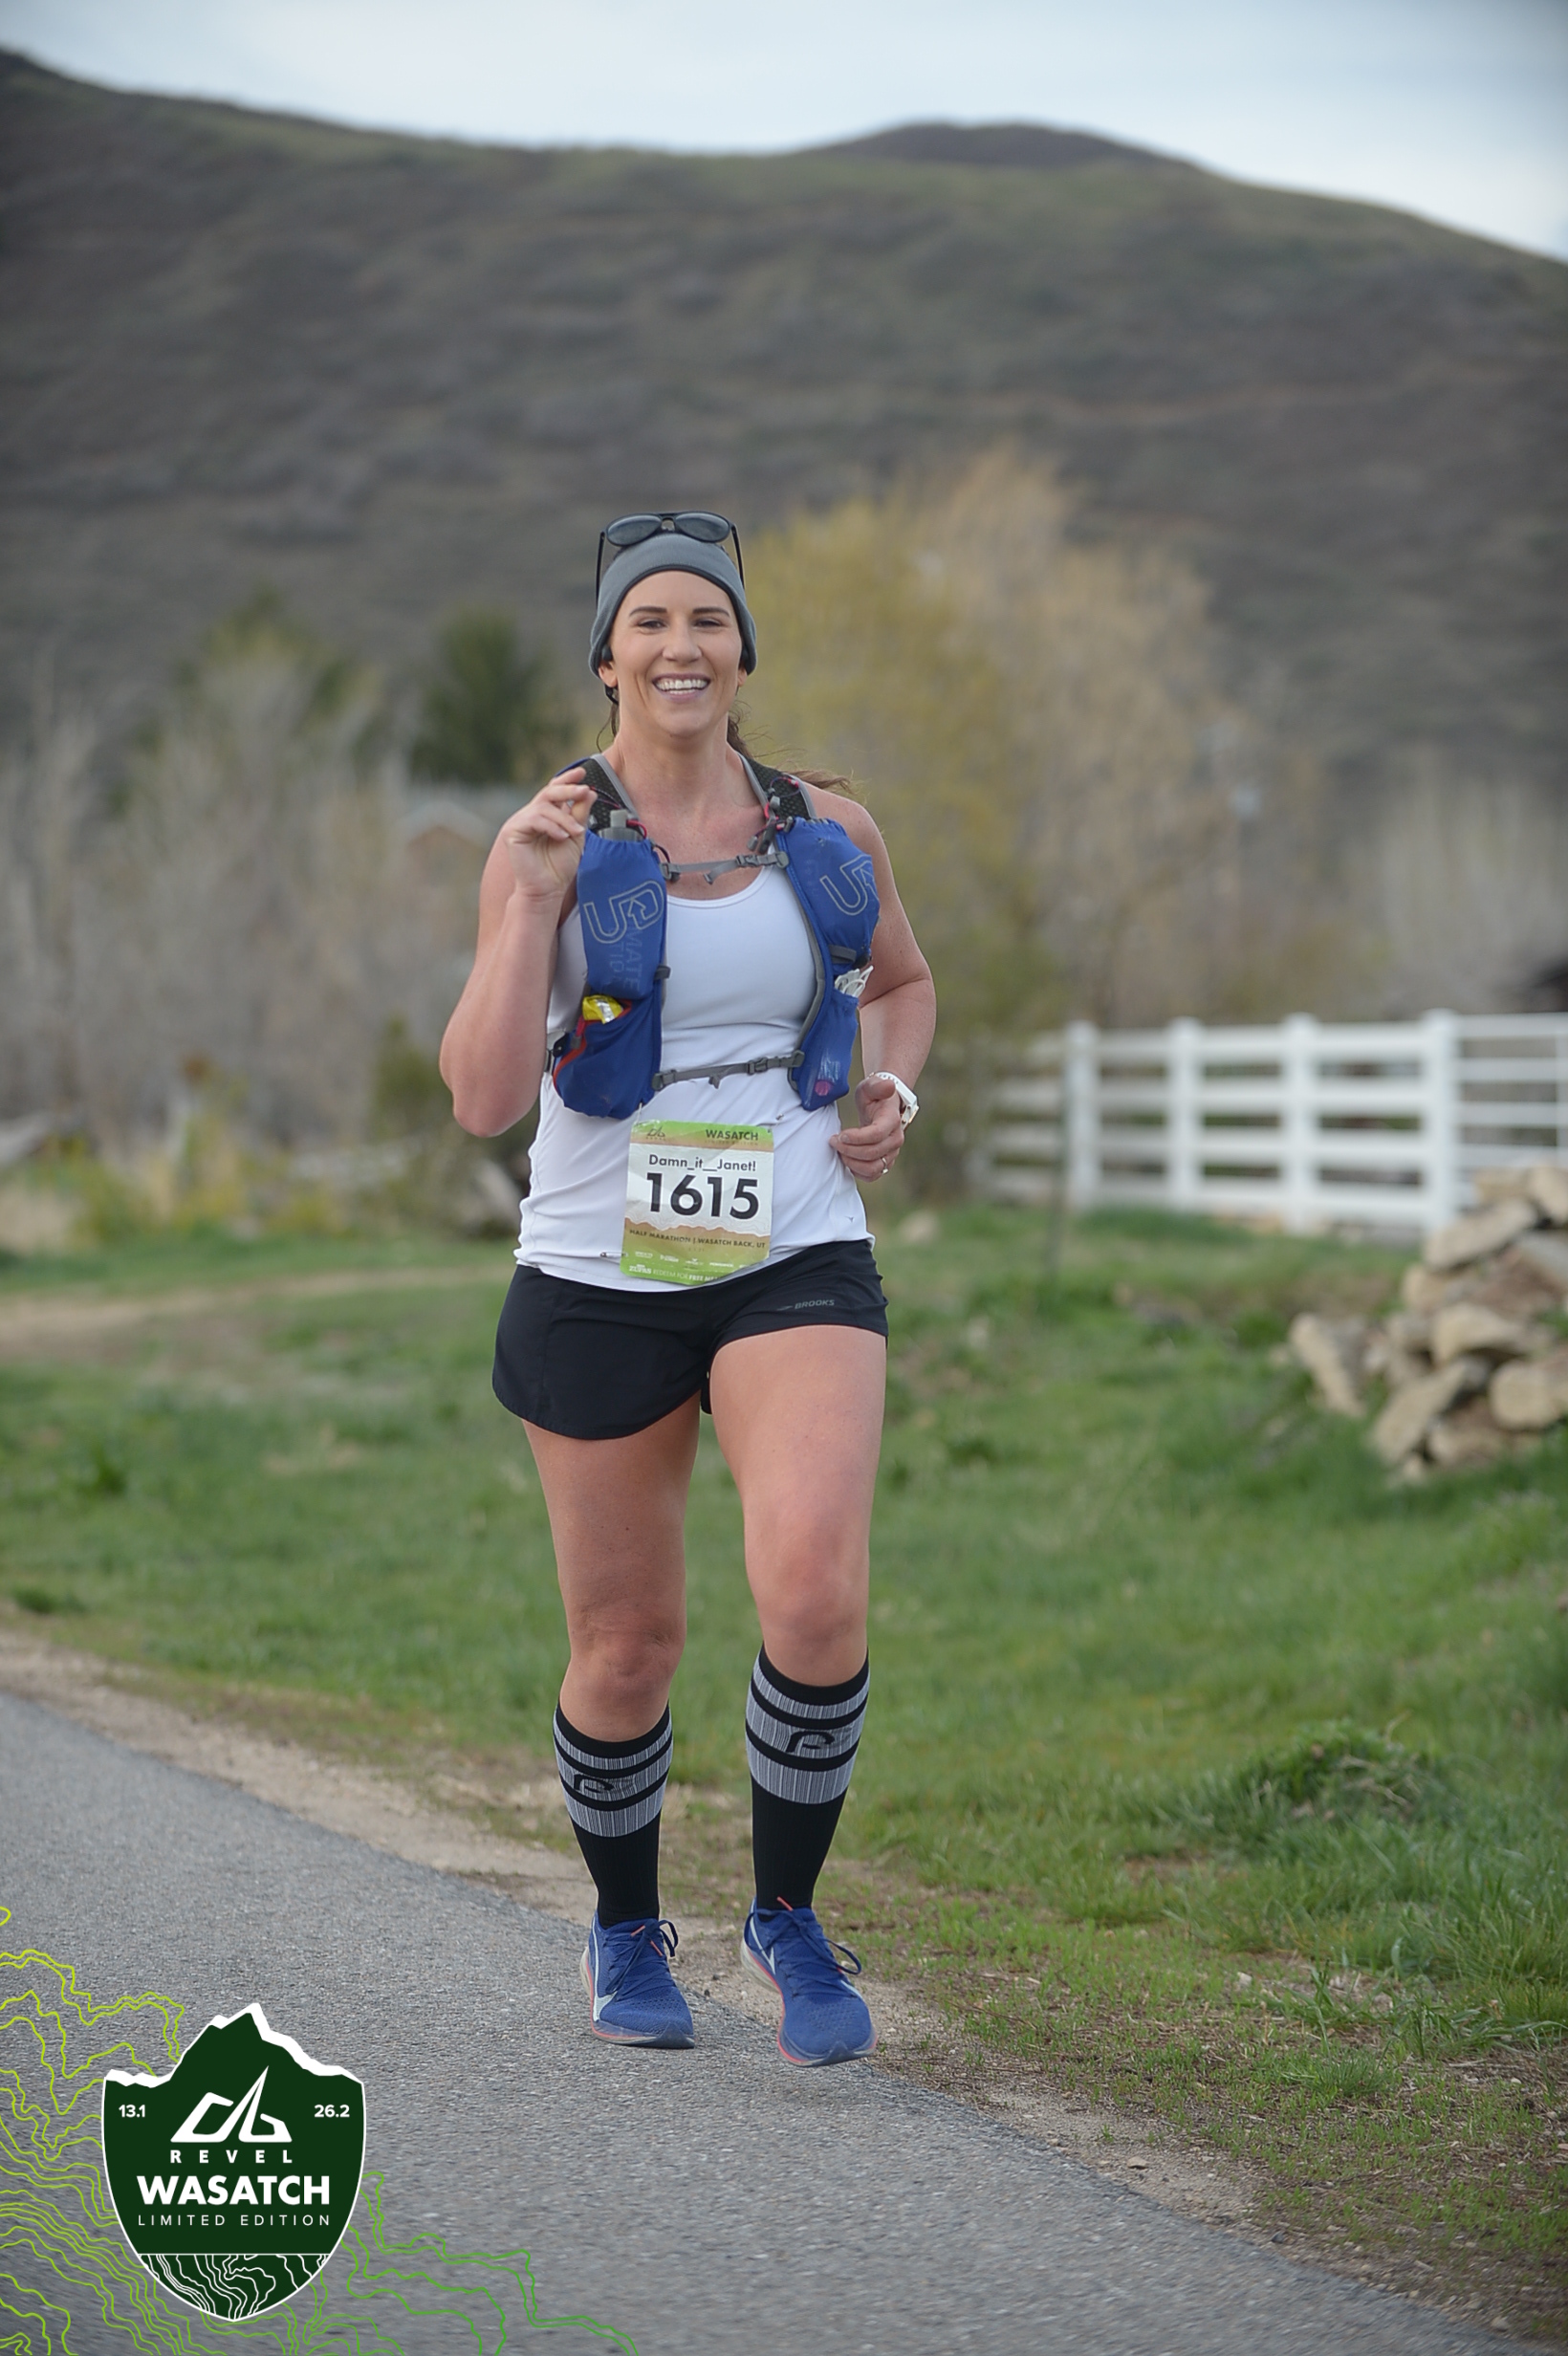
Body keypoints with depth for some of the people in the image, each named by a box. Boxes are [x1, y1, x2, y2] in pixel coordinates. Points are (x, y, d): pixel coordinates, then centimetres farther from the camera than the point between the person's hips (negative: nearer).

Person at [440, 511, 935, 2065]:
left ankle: (787, 1913, 2)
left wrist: (893, 1093, 7)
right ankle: (624, 1933, 36)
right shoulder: (547, 846, -3)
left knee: (818, 1594, -22)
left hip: (796, 1262, 1)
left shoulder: (829, 836, 5)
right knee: (627, 1644, 8)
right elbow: (484, 1098, -12)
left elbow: (901, 978, 26)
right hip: (600, 1280, 0)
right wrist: (536, 899, -18)